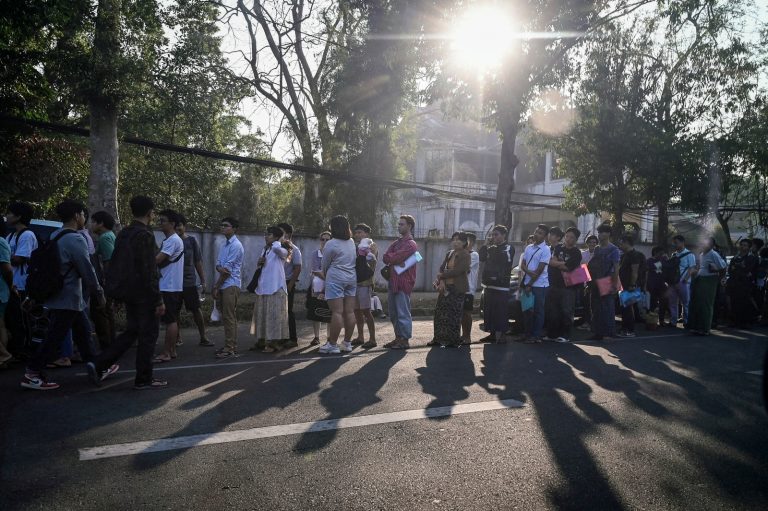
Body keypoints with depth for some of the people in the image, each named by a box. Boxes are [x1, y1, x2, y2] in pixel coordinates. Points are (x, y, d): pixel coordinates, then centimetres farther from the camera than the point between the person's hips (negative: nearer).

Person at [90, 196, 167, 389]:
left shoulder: (123, 234, 11)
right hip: (144, 293, -9)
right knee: (148, 335, 2)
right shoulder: (145, 235, -17)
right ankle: (143, 379, 10)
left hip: (129, 291, 9)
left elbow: (114, 264, 15)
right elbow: (149, 271, -21)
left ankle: (99, 365, 12)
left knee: (131, 331, 19)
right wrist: (158, 300, -19)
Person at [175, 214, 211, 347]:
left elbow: (198, 262, 4)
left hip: (190, 282, -1)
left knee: (196, 310, 3)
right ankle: (178, 338, 18)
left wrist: (203, 280, 1)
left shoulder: (192, 240, 2)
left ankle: (203, 338, 11)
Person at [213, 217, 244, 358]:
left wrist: (216, 287, -9)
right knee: (226, 317, 12)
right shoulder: (225, 245, 16)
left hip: (231, 285, -9)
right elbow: (218, 265, 10)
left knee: (229, 317, -7)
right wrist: (220, 268, -16)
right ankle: (230, 346, 19)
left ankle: (230, 348, -3)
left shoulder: (236, 245, -12)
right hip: (224, 285, 9)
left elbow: (228, 270, -13)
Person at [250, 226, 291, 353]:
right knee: (261, 315, 14)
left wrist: (281, 240, -14)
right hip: (263, 287, 8)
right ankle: (261, 340, 26)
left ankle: (275, 343, 3)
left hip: (276, 287, -8)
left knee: (274, 315, -4)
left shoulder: (281, 251, -9)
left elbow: (276, 248, -35)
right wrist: (260, 262, 2)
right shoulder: (265, 249, 15)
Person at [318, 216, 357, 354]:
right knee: (349, 311, 6)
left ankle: (332, 344, -4)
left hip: (335, 279, -6)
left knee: (337, 312, -7)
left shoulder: (331, 244, -9)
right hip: (352, 279, 6)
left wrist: (325, 275, 20)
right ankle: (347, 342, 13)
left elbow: (325, 265, -1)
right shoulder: (352, 242, 9)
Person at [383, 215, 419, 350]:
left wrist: (391, 258, 0)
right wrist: (397, 261, -12)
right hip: (393, 282, 9)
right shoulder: (397, 242, 18)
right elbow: (386, 258, 3)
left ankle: (405, 340, 4)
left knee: (403, 313, -3)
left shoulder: (410, 245, -10)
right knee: (393, 313, 14)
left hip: (403, 283, -9)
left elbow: (388, 258, -20)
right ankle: (398, 338, 24)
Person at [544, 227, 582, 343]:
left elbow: (567, 268, -13)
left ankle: (565, 335, 4)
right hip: (555, 284, 5)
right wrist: (563, 264, -7)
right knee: (552, 311, 7)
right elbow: (551, 262, 4)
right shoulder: (558, 248, 13)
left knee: (566, 312, -4)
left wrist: (557, 263, -2)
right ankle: (552, 334, 16)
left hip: (568, 286, -5)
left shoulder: (576, 253, -4)